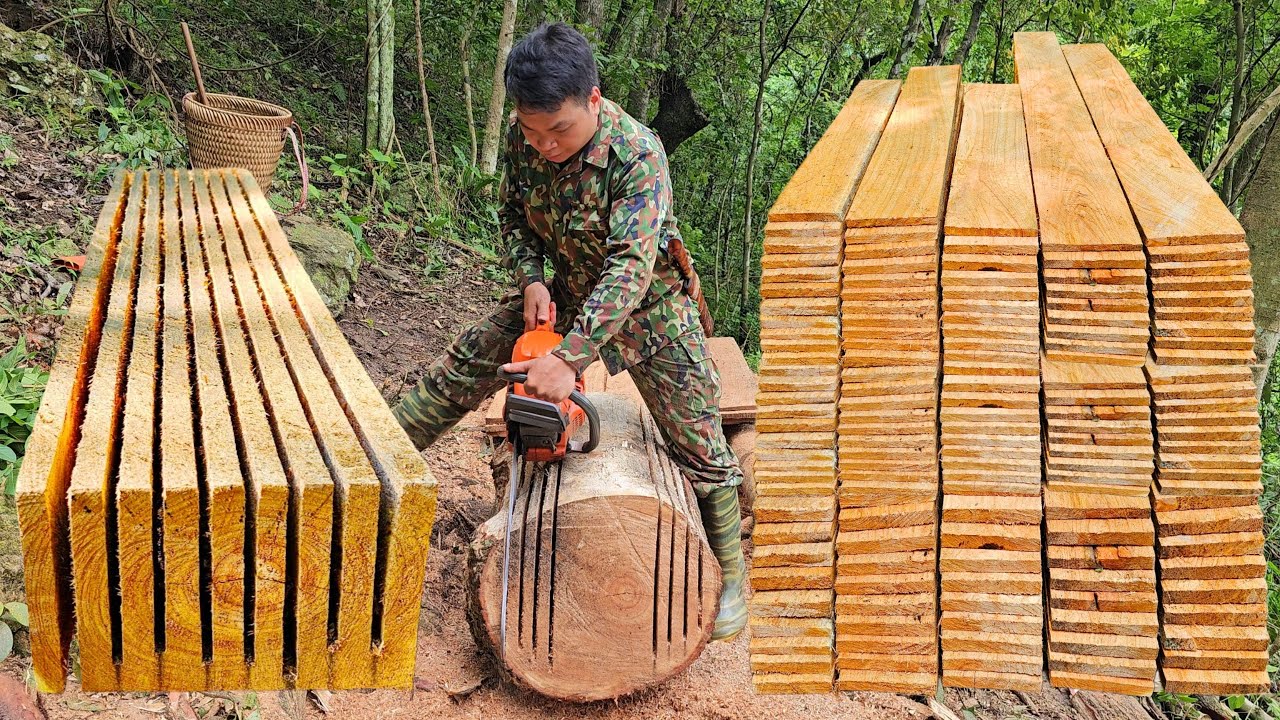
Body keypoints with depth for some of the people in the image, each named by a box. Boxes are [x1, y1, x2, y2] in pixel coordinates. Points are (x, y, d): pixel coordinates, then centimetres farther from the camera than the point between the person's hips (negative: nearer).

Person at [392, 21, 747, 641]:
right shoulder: (521, 138, -15)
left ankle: (730, 575, 13)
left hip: (647, 304, -5)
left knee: (699, 444, -5)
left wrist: (568, 359, -46)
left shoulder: (637, 154, -33)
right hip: (565, 293, 5)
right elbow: (512, 216, 2)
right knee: (461, 368, 4)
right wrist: (531, 278, -18)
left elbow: (630, 268, -39)